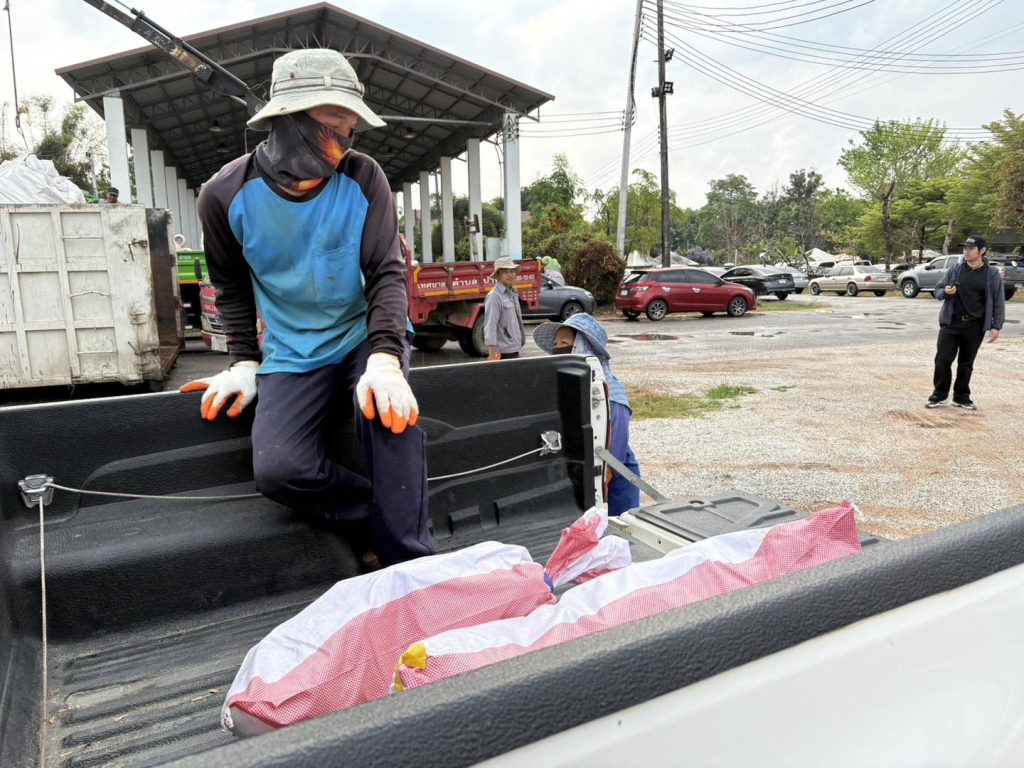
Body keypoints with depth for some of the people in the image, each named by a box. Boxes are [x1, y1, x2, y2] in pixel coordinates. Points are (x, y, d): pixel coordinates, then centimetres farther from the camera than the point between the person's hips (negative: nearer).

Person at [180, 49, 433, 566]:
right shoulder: (227, 194, -8)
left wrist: (385, 357, -29)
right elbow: (232, 287, 8)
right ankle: (394, 515, 0)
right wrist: (245, 361, -1)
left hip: (367, 334, -1)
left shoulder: (363, 180, -11)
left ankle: (408, 561, -18)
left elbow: (387, 272, -13)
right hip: (293, 355, 2)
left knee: (390, 408, -33)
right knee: (277, 470, -21)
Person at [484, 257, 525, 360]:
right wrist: (492, 353, -24)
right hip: (503, 352, -9)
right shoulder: (494, 297, -14)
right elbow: (490, 326, -19)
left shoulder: (513, 294, 13)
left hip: (515, 349, 9)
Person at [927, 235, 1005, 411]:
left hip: (975, 327, 0)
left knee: (966, 363, 8)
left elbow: (998, 302, 2)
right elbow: (937, 289, 11)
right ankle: (939, 394, 10)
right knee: (943, 359, -4)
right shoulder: (955, 270, 3)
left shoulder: (992, 274, 0)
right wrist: (945, 292, -14)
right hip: (951, 323, 1)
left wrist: (996, 326, -3)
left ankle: (962, 397, 20)